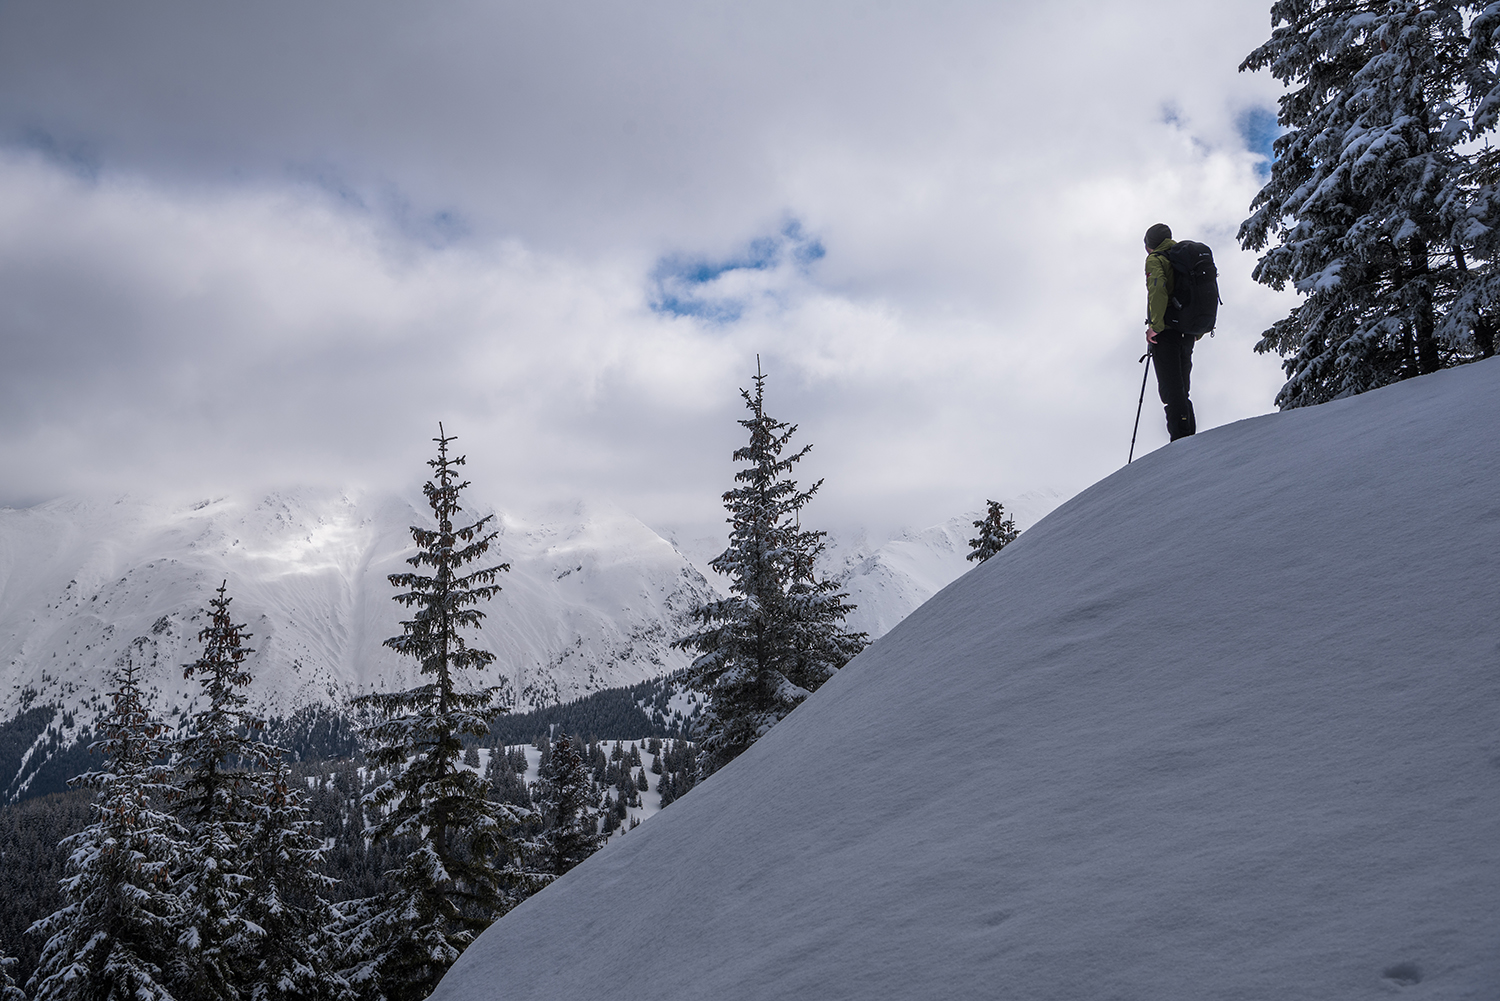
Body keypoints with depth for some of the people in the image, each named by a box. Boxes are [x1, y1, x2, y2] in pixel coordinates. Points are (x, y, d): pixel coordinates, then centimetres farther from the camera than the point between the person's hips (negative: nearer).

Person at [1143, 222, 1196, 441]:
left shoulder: (1155, 260, -1)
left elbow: (1158, 289, -21)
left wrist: (1155, 325, -18)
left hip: (1166, 332, -7)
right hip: (1187, 333, 8)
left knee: (1170, 389, -10)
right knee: (1181, 390, 14)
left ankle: (1181, 437, -18)